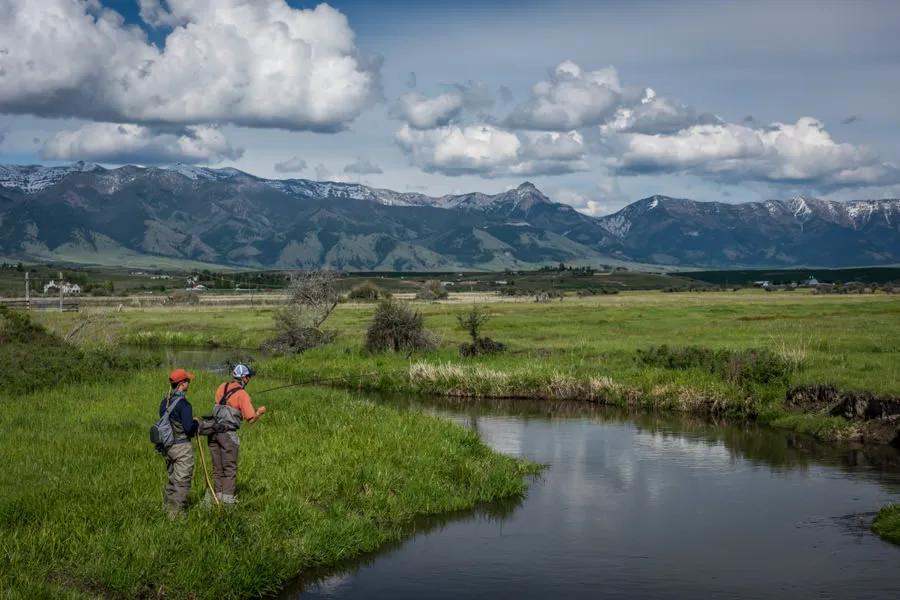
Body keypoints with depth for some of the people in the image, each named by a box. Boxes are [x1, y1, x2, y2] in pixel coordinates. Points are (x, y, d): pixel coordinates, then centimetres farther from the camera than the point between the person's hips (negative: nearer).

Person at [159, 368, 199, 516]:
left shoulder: (164, 402, 6)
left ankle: (167, 506, 27)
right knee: (182, 481, 0)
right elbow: (189, 428, -23)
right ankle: (176, 513, 2)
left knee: (172, 479, 21)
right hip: (182, 447, -8)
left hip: (167, 446, 8)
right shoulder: (183, 404, -19)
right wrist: (196, 423, -1)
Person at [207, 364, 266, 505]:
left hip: (214, 431, 6)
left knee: (217, 467, 13)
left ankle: (219, 495, 18)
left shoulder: (222, 387, 8)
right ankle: (228, 498, 4)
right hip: (228, 433, -6)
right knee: (230, 468, 3)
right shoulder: (242, 395, -9)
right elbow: (251, 419, -11)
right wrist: (260, 412, 8)